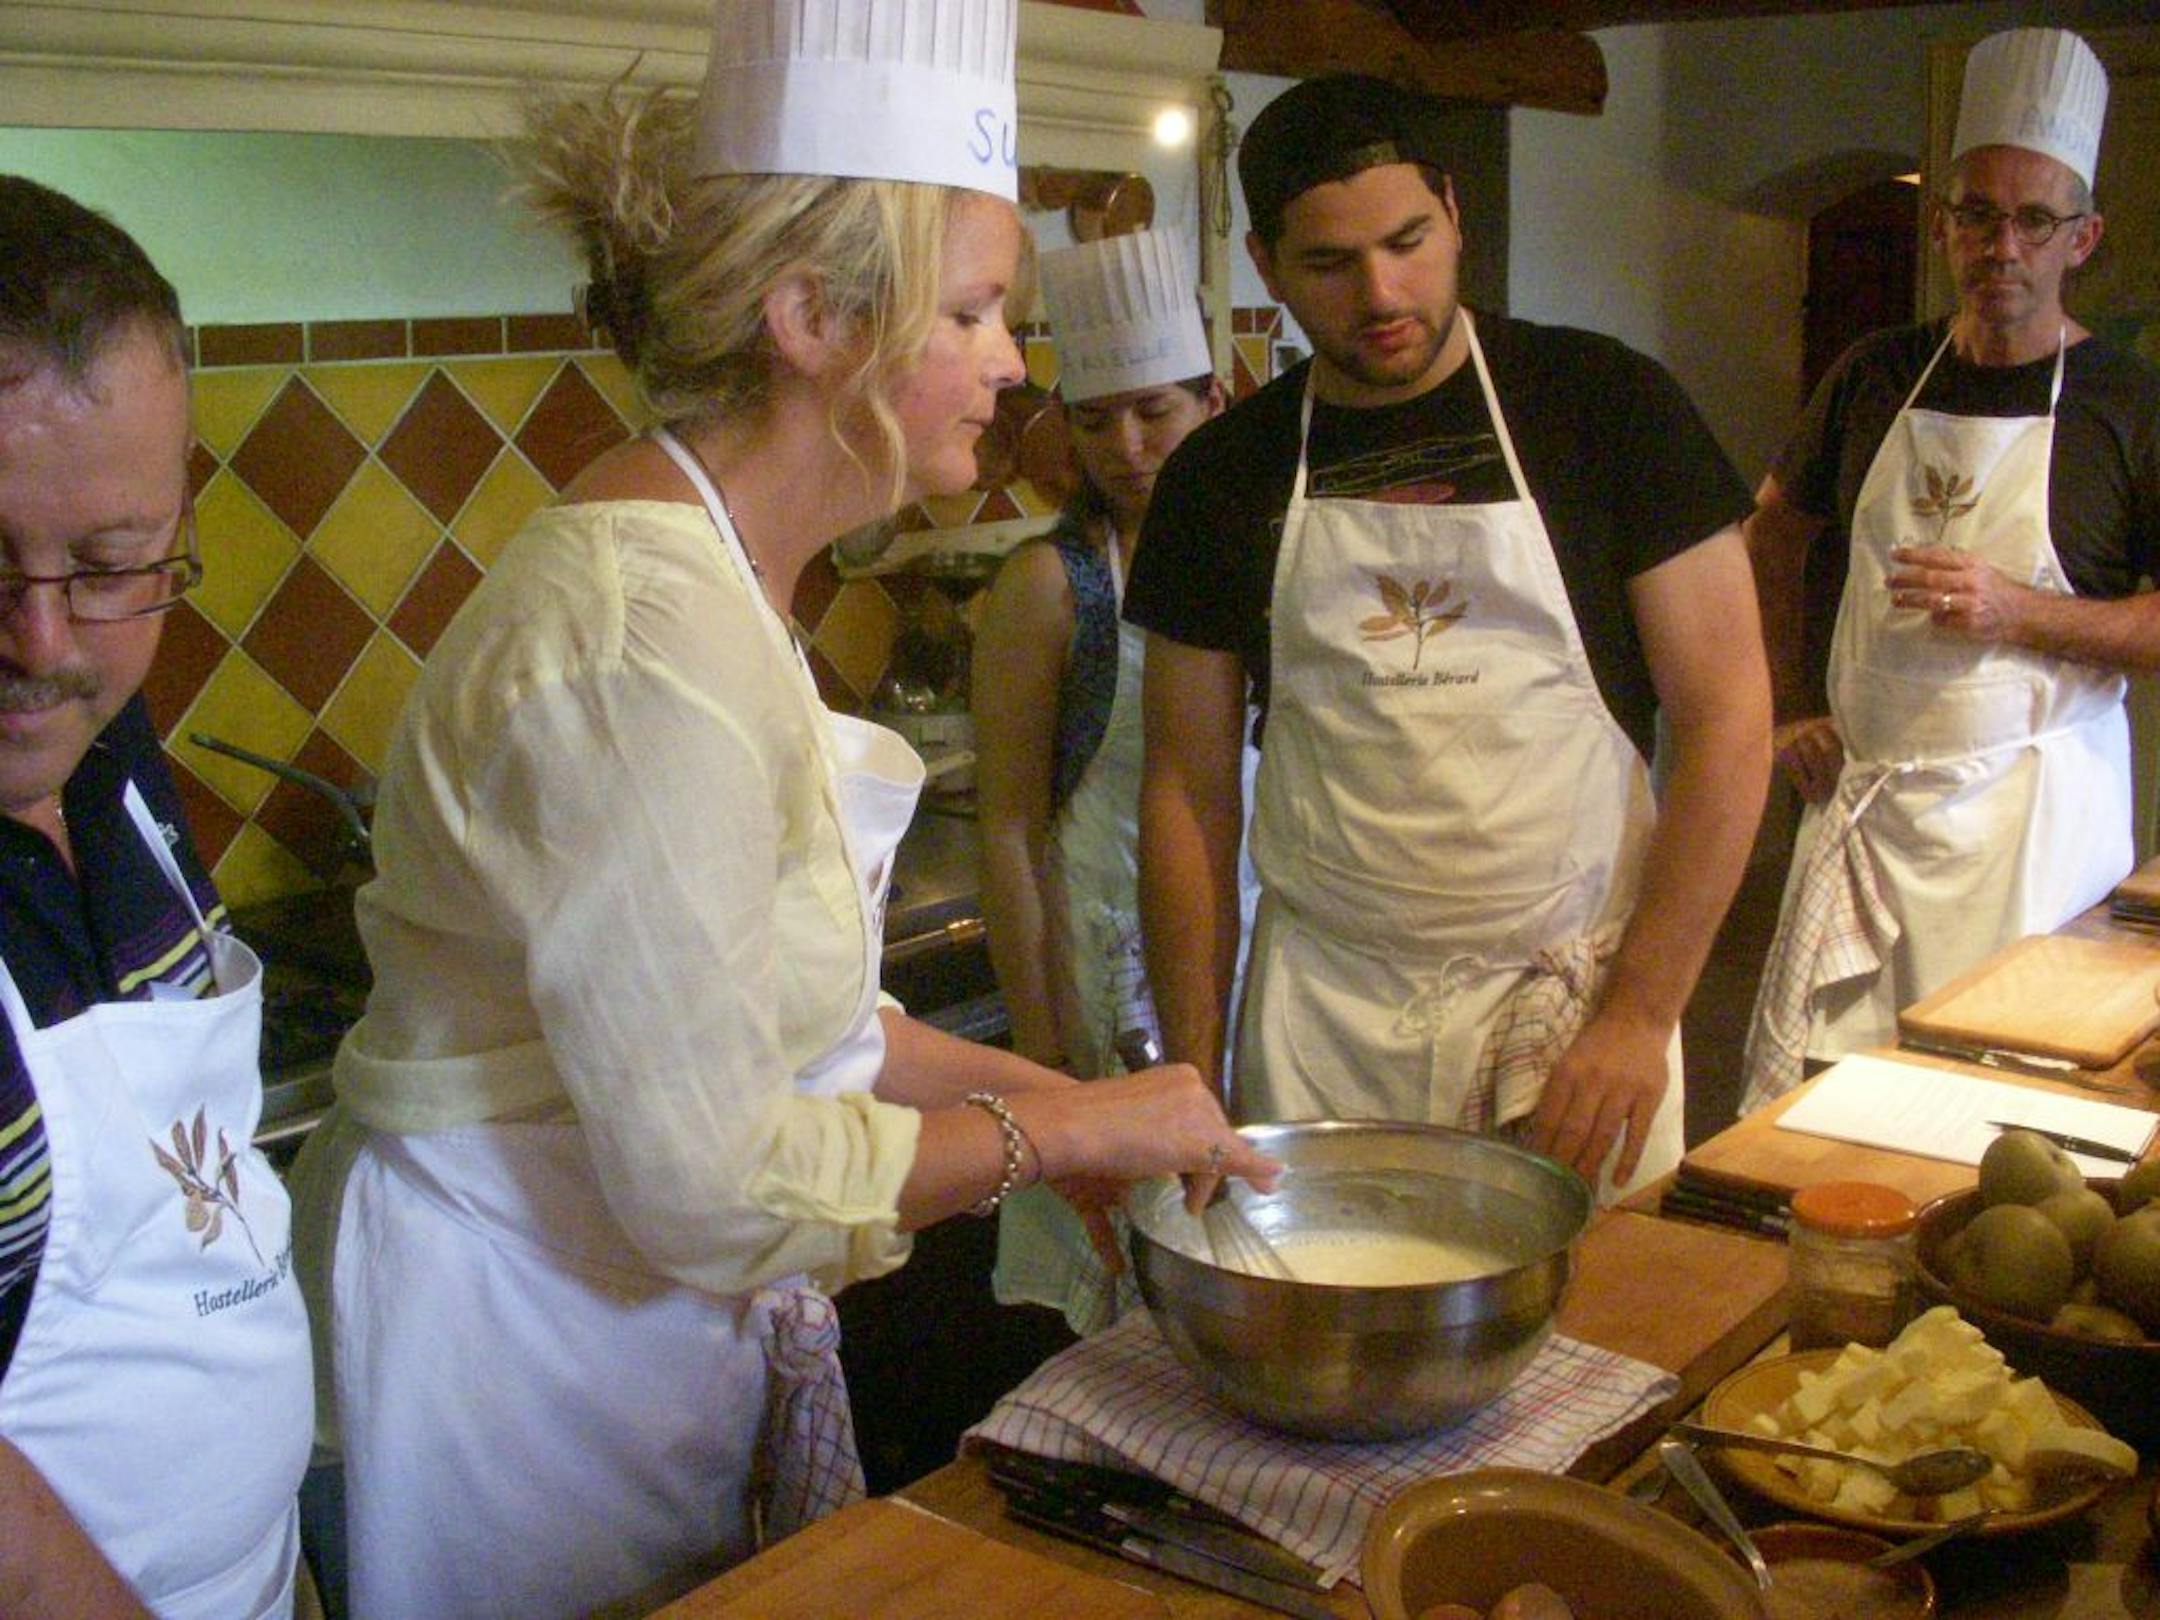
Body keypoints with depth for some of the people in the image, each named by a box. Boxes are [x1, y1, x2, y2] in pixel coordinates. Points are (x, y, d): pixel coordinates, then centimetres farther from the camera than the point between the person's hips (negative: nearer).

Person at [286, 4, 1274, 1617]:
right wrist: (1058, 1128, -14)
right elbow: (706, 1181, -26)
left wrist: (1036, 1088, 3)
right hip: (533, 1327, -9)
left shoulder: (723, 576, 4)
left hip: (672, 1296, 9)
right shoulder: (650, 637, -27)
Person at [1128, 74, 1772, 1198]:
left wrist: (1641, 1013, -11)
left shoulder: (1604, 405, -3)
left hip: (1575, 1000, -1)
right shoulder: (1223, 476, 3)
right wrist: (1190, 1085, 1)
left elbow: (1727, 715, -5)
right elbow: (1190, 789, 6)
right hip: (1322, 1020, 2)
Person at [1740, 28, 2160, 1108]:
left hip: (2028, 808, -4)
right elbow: (1776, 532, 21)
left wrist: (2020, 613, -18)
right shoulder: (1879, 375, 9)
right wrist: (1793, 711, 13)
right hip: (1858, 787, 4)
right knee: (1798, 1088, 3)